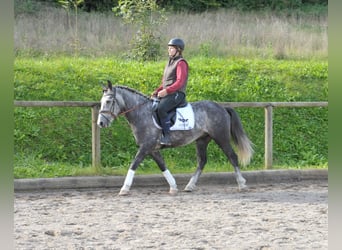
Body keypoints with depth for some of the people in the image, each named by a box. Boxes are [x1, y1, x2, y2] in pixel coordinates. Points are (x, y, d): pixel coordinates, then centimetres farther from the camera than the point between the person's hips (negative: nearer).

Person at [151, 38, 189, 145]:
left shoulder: (181, 63, -7)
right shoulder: (170, 63, 22)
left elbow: (180, 82, -18)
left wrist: (167, 91, -27)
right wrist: (157, 91, 9)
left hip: (177, 94, -10)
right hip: (167, 93, 10)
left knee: (161, 109, -32)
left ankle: (167, 136, -33)